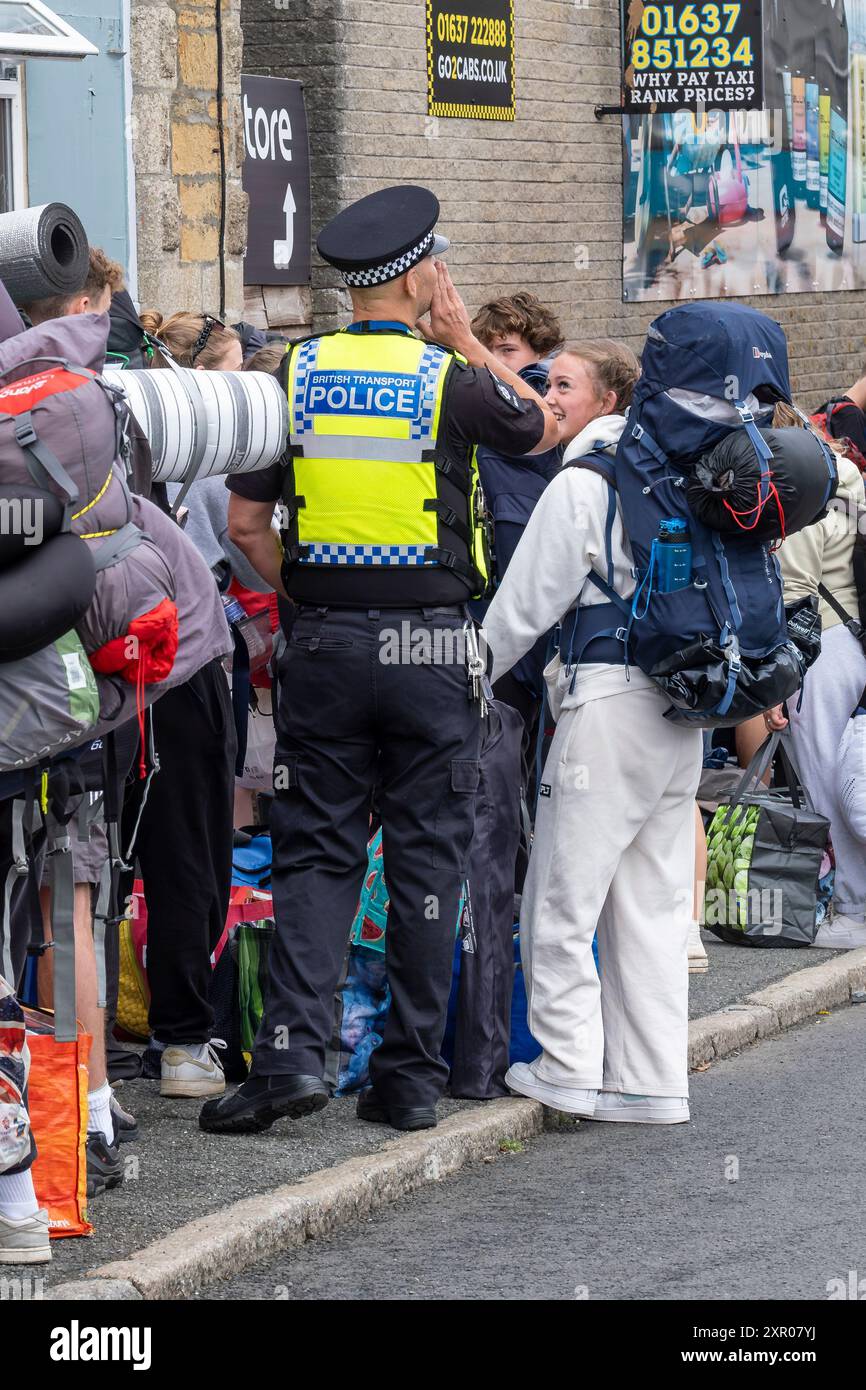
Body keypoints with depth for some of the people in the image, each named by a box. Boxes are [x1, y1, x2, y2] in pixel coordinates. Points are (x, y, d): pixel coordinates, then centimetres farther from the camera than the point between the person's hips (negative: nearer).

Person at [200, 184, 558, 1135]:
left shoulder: (296, 375, 1)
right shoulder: (451, 381, -6)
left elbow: (246, 522, 1)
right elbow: (540, 431, 14)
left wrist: (305, 598, 12)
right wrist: (466, 341, 15)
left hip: (323, 642, 2)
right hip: (430, 645, -2)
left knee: (315, 851, 6)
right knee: (426, 859, 5)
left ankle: (293, 1052, -7)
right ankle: (411, 1075, 8)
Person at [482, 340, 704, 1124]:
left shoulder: (581, 485, -8)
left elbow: (524, 606, -6)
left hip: (609, 702, -8)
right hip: (680, 707, 8)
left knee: (561, 902, 0)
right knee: (652, 908, 9)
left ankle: (571, 1065, -1)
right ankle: (654, 1080, 10)